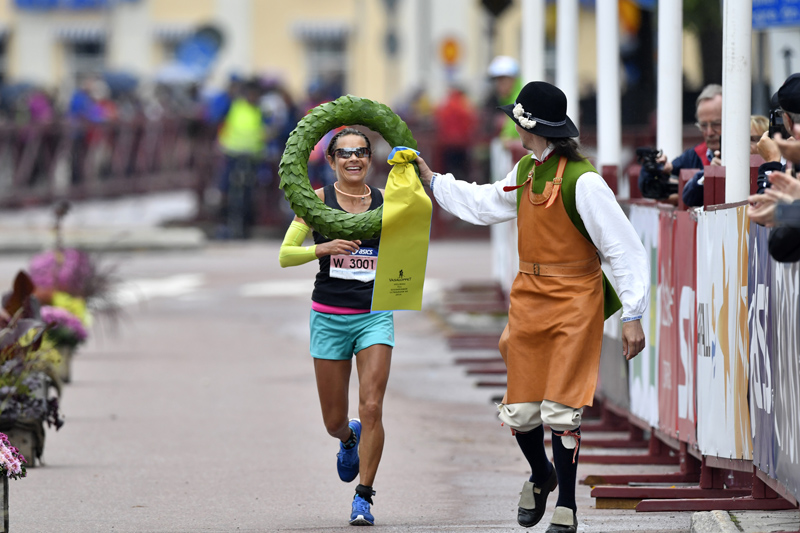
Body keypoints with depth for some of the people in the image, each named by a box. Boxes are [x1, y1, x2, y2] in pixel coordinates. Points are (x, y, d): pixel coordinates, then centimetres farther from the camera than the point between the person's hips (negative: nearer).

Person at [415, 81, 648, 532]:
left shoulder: (583, 181, -17)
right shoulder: (526, 171, 8)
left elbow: (626, 249, -17)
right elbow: (484, 205, 29)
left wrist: (633, 316, -21)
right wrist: (430, 179, 32)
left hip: (574, 302, -7)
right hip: (529, 299, 7)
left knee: (560, 410, -9)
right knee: (520, 410, 7)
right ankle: (541, 476, 36)